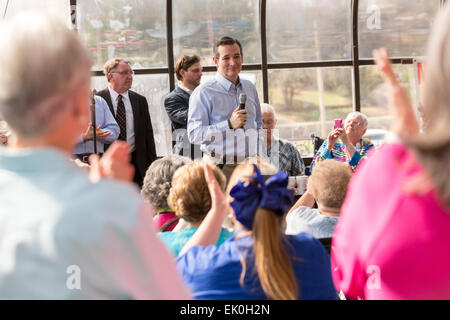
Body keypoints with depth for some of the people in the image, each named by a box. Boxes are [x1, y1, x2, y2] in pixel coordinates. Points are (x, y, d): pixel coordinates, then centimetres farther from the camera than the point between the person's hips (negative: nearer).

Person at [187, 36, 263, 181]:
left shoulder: (250, 87, 16)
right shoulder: (203, 92, -5)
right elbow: (194, 134, -14)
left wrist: (259, 157, 16)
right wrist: (229, 124, -20)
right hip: (220, 169, -5)